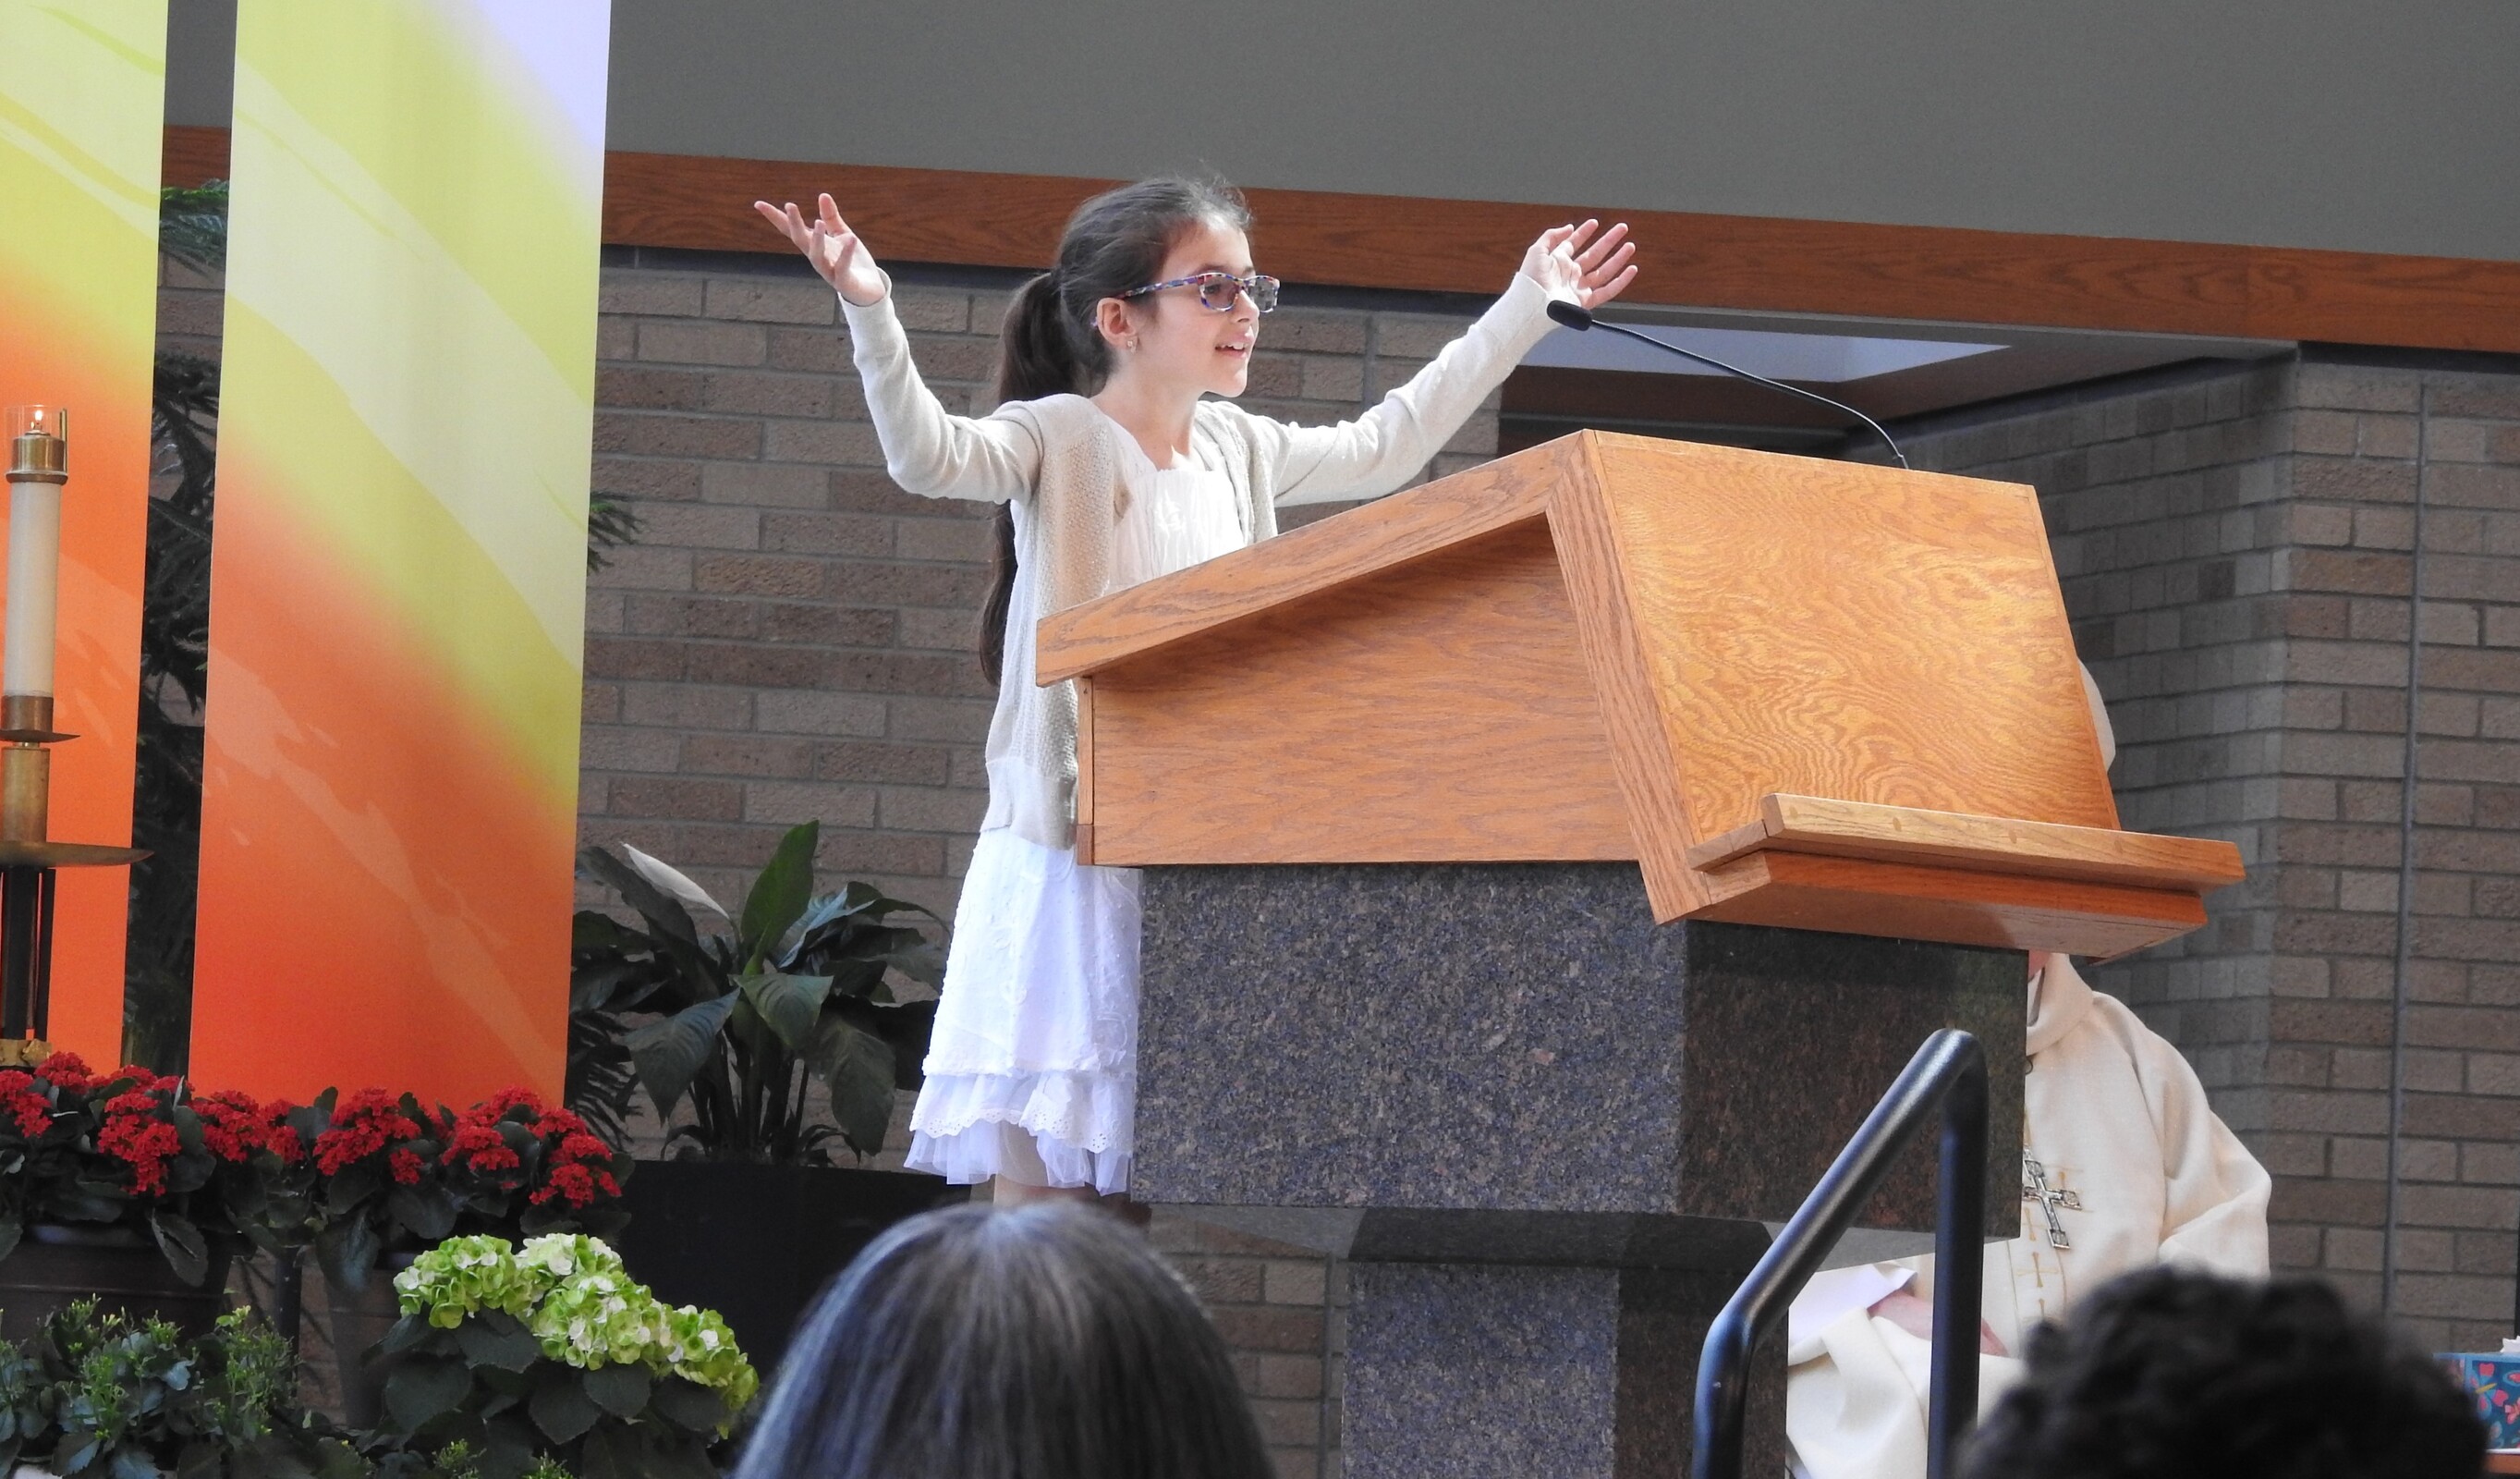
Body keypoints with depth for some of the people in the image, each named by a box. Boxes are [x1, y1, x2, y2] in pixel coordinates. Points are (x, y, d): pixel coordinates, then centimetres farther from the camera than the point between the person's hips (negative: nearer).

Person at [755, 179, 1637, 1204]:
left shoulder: (1239, 450, 15)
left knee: (1138, 1180, 4)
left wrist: (1527, 307, 33)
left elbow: (1384, 447, 29)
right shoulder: (1058, 439, -6)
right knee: (1038, 1170, -9)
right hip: (1074, 848, -6)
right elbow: (929, 455, -24)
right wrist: (870, 314, -40)